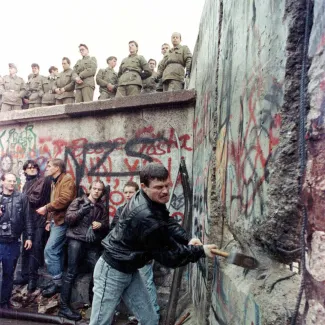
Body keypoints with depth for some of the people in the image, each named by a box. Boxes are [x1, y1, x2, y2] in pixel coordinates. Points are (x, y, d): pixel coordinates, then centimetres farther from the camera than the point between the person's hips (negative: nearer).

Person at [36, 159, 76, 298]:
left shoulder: (67, 180, -10)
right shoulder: (55, 182, 21)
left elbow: (64, 199, -24)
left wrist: (46, 208, -17)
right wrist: (49, 220, 16)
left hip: (62, 220, -10)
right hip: (56, 220, 10)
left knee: (50, 250, -12)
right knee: (56, 251, 12)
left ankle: (57, 282, -1)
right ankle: (58, 280, 21)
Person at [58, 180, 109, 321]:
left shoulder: (102, 207, 16)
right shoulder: (78, 201, 6)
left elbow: (107, 225, 15)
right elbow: (68, 219, -3)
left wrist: (101, 225, -7)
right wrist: (82, 211, -18)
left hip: (93, 243, 4)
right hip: (76, 240, -3)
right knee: (72, 273, -5)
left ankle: (94, 299, 20)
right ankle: (64, 306, 6)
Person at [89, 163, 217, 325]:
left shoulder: (152, 200, -7)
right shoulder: (145, 217, -34)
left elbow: (169, 222, 2)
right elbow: (168, 255, -24)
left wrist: (187, 239, -15)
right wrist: (201, 251, -17)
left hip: (129, 271, 9)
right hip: (112, 272, -9)